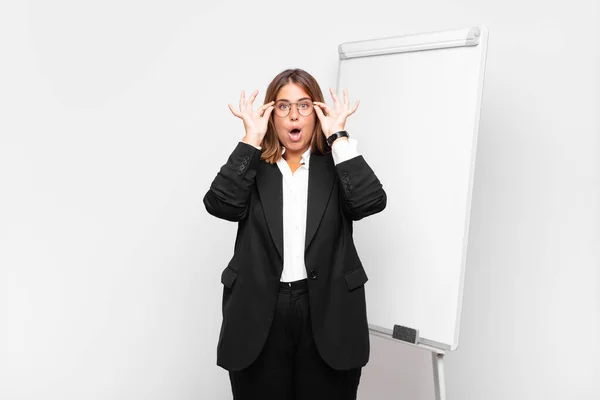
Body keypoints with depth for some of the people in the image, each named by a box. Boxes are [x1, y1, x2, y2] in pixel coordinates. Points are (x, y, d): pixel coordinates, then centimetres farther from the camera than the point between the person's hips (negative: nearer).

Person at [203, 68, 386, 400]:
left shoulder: (336, 166, 4)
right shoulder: (253, 167, 5)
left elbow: (372, 201, -15)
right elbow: (220, 204, -13)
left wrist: (338, 136, -11)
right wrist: (251, 139, -11)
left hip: (327, 314, 0)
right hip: (260, 314, 1)